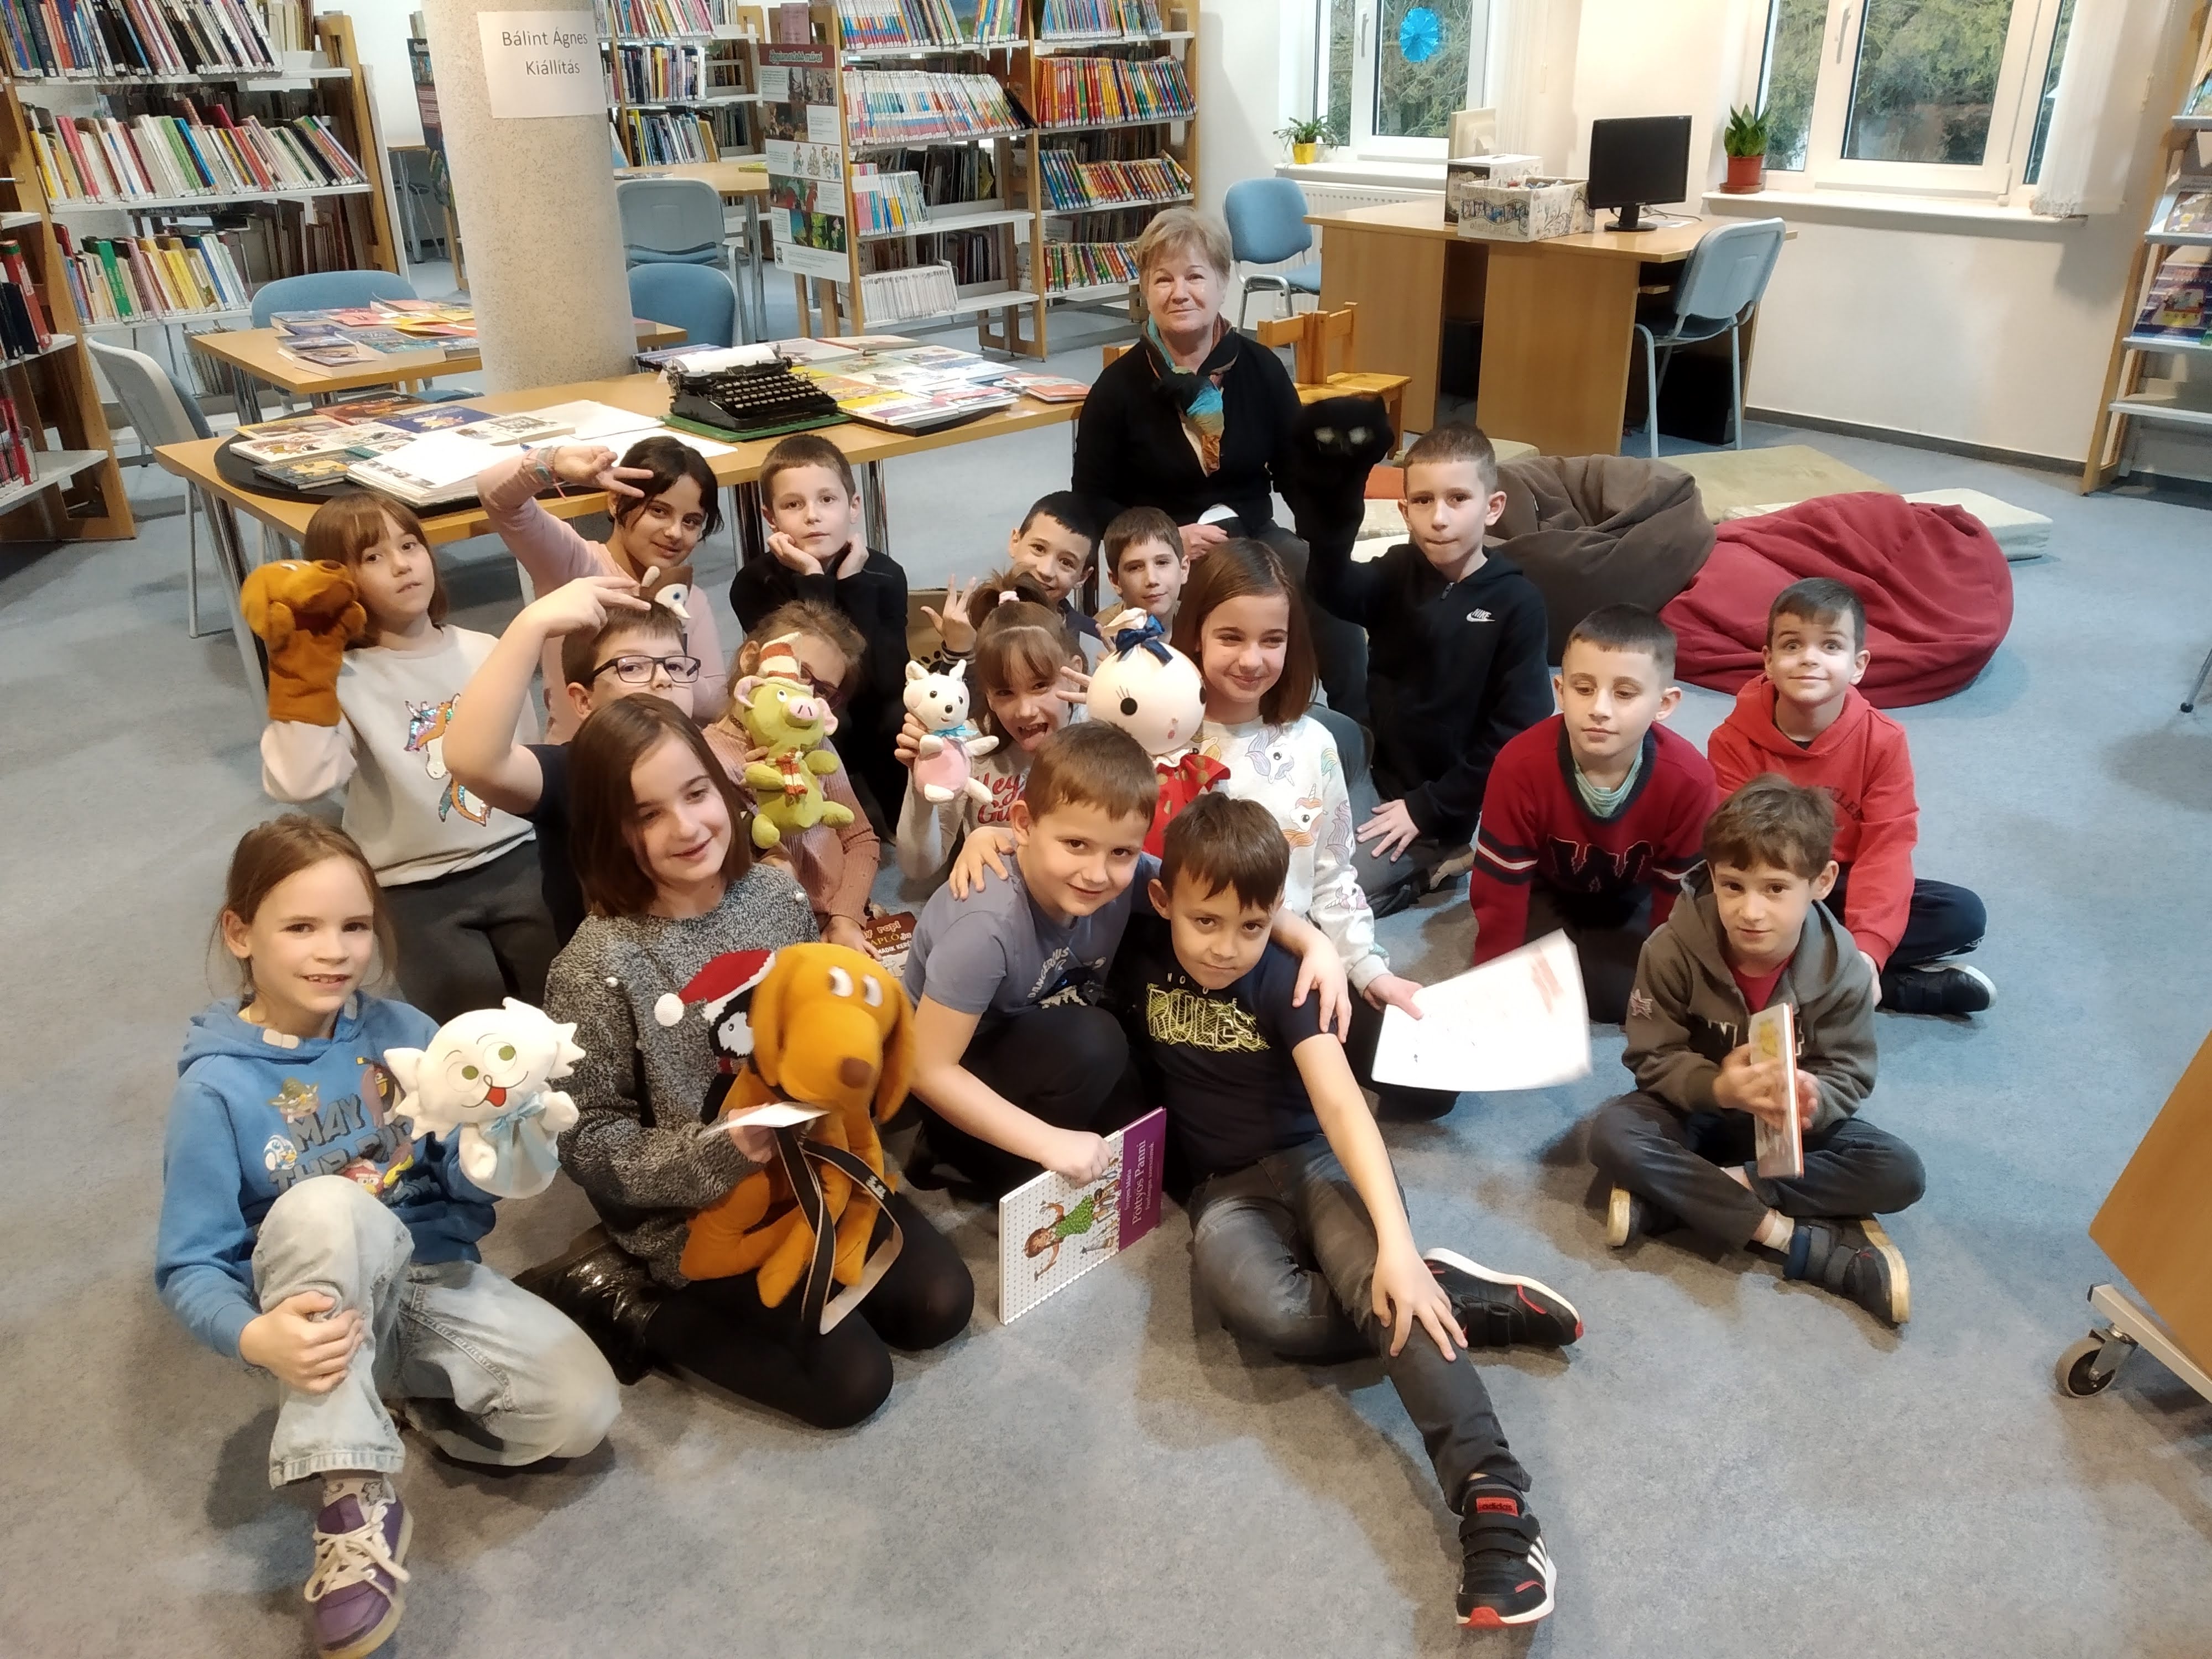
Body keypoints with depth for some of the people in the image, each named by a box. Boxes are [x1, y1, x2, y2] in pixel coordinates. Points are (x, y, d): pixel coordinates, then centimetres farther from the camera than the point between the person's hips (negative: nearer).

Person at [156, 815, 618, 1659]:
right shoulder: (217, 1085, -12)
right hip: (331, 1315, -2)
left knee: (582, 1409, -22)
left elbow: (470, 1182, -3)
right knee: (323, 1205, -38)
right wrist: (255, 1337, -33)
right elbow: (188, 1268, -12)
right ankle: (355, 1492, -28)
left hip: (437, 1282, 3)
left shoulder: (402, 1032, -3)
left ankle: (419, 1398, 9)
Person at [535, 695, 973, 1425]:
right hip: (694, 1211, -5)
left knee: (941, 1305, 0)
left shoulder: (778, 893, -5)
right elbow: (589, 1142, -16)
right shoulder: (599, 963, -20)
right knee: (852, 1381, -9)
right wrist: (720, 1153, -27)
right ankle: (632, 1298, 6)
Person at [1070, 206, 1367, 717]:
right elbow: (1092, 499, 0)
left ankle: (1359, 731, -16)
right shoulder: (1119, 385, -3)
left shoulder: (1260, 367, 3)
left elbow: (1298, 471, 7)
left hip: (1254, 538, 3)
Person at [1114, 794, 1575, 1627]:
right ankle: (1469, 1304, -20)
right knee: (1264, 1307, -37)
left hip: (1315, 1160, -1)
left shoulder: (1283, 980, -14)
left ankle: (1492, 1495, -43)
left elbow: (1341, 1103, -27)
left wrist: (1396, 1242, -39)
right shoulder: (1138, 949, -7)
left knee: (1372, 1275, -38)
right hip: (1226, 1187, 1)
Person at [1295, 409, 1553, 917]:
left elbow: (1516, 728, -11)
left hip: (1463, 807, -5)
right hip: (1391, 787, 5)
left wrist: (1429, 807, -14)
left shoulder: (1517, 601, -10)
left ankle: (1439, 866, 8)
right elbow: (1334, 588, -25)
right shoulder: (1398, 573, -1)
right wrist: (1331, 490, -43)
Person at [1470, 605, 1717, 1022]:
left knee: (1617, 997, -16)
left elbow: (1681, 895, -17)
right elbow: (1499, 892, -25)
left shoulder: (1688, 780, -32)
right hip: (1548, 891, 0)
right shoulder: (1521, 766, -35)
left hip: (1630, 901, 1)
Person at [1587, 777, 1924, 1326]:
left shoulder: (1840, 967, -18)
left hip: (1797, 1124, 2)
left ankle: (1671, 1199, -26)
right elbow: (1653, 1059, -17)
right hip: (1697, 1110, -2)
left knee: (1899, 1174, -22)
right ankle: (1801, 1241, -31)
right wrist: (1719, 1088, -38)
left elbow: (1848, 1076, -14)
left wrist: (1812, 1099, -39)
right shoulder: (1673, 949, -23)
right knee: (1612, 1136, -31)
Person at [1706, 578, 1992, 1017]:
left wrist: (1865, 948, -30)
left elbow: (1886, 848, -16)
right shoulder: (1733, 741, -12)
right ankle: (1905, 985, -24)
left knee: (1964, 915, -19)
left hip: (1844, 892, 2)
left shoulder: (1883, 740, -9)